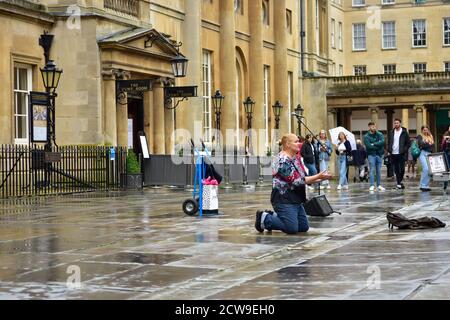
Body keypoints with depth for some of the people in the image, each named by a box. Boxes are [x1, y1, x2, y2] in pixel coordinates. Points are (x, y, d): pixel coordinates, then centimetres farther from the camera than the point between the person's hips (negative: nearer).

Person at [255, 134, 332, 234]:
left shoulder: (295, 158, 13)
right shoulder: (283, 161, -18)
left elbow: (304, 178, 16)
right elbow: (296, 181, -22)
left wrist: (321, 178, 4)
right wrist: (318, 177, -19)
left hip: (296, 200, 10)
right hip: (284, 200, -10)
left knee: (304, 227, 9)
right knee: (292, 229, -15)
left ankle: (275, 217, 19)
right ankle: (264, 218, 4)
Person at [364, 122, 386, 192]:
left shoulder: (379, 134, 6)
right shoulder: (366, 136, -3)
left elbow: (382, 142, -11)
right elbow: (368, 146, -15)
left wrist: (374, 144, -16)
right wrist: (378, 146, -10)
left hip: (379, 154, 3)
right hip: (371, 155, -3)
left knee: (379, 171, 7)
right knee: (372, 170, -6)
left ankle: (379, 185, 14)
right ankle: (372, 185, -4)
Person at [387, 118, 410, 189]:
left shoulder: (404, 132, 0)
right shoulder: (392, 133, 12)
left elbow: (408, 143, 1)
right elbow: (389, 142, 17)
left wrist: (405, 150, -10)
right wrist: (389, 151, 4)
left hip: (401, 154, -4)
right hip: (393, 154, 4)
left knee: (401, 169, -6)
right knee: (396, 169, 4)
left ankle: (400, 180, 14)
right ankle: (399, 183, 9)